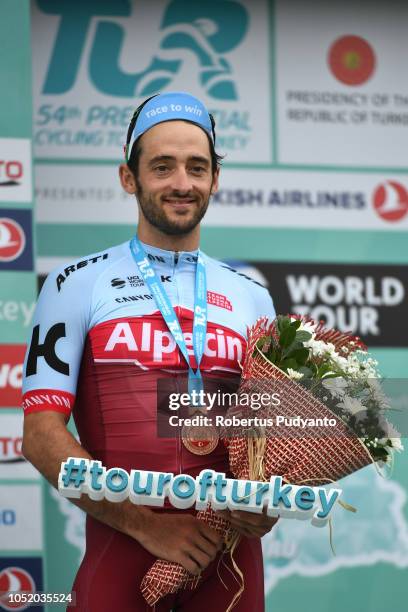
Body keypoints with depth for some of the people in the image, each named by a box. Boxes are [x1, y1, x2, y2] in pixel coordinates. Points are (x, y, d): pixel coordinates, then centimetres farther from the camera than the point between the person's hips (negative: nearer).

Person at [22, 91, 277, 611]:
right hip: (120, 557, -3)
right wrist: (145, 524, -14)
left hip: (230, 556, 3)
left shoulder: (252, 298, 14)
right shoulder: (77, 285, 2)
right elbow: (42, 435, -5)